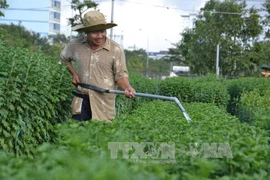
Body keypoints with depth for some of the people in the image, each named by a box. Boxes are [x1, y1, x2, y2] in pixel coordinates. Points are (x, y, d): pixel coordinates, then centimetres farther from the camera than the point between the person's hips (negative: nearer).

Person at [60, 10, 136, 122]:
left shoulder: (115, 49, -7)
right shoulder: (75, 45, 2)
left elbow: (120, 74, -4)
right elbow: (64, 58, 24)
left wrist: (127, 88, -24)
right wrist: (74, 73, 9)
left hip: (104, 101, -2)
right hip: (82, 100, 2)